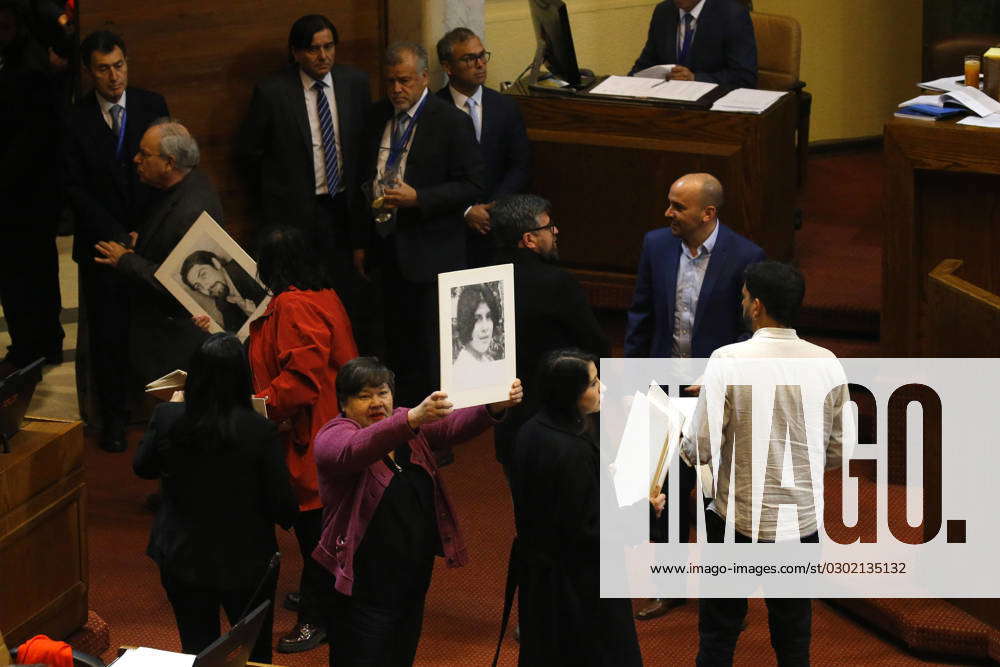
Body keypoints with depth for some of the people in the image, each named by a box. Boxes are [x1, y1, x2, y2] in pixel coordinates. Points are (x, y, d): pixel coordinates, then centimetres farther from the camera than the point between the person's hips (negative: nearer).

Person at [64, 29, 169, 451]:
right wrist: (116, 235, -10)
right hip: (102, 241, -1)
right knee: (107, 333, 1)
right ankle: (114, 418, 13)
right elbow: (75, 189, -4)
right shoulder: (75, 119, -3)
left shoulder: (152, 106, 4)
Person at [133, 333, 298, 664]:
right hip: (245, 560, -2)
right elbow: (283, 507, -17)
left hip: (182, 559, 2)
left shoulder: (167, 418, -17)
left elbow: (142, 467, 6)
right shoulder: (260, 431, -24)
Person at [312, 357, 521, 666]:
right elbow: (355, 450, -35)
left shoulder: (410, 426, 5)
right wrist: (415, 418, -51)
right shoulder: (333, 436, -12)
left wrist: (496, 406, -34)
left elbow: (455, 425, -11)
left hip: (415, 579, 6)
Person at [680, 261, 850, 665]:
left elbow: (701, 449, -13)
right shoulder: (827, 365, -5)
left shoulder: (728, 362, -16)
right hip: (802, 522, 3)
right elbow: (840, 451, 2)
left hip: (739, 521, -3)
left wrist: (684, 446, 10)